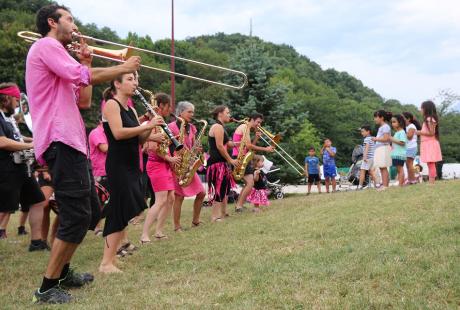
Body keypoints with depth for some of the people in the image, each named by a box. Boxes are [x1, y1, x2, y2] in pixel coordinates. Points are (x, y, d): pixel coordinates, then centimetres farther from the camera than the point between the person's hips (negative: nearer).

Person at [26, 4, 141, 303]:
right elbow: (81, 76, -19)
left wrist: (85, 64, 16)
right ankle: (48, 287, -3)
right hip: (61, 142, -11)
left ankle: (63, 273, 27)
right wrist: (124, 67, -9)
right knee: (76, 217, -11)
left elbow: (84, 101, 22)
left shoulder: (57, 54, 27)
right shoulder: (46, 45, -5)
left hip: (71, 142, 11)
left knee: (86, 214, 16)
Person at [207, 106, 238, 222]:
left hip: (222, 162, 10)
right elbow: (219, 146, -19)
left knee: (226, 188, 14)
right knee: (219, 189, -9)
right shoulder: (218, 127, -13)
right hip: (217, 163, -10)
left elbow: (226, 144, 20)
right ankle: (216, 217, -6)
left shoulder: (221, 127, 19)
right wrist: (231, 160, -14)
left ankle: (223, 213, 22)